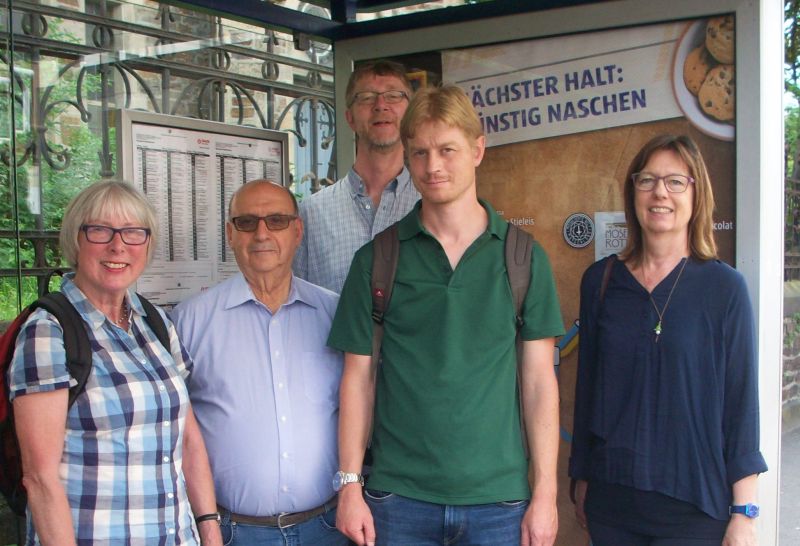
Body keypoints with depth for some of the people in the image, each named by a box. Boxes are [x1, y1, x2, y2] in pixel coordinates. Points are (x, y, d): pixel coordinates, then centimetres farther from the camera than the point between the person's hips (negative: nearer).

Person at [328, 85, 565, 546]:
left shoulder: (525, 258, 1)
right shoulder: (376, 260, 1)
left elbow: (539, 379, 1)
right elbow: (359, 378, 3)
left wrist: (545, 492, -2)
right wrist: (351, 485, -2)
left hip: (499, 499, 0)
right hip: (398, 497, 0)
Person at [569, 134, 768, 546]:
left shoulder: (724, 287, -6)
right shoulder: (600, 281, 2)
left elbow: (741, 400, -5)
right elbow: (587, 385, 8)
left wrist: (744, 512, -6)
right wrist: (581, 479, 11)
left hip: (696, 506, -2)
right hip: (611, 498, 3)